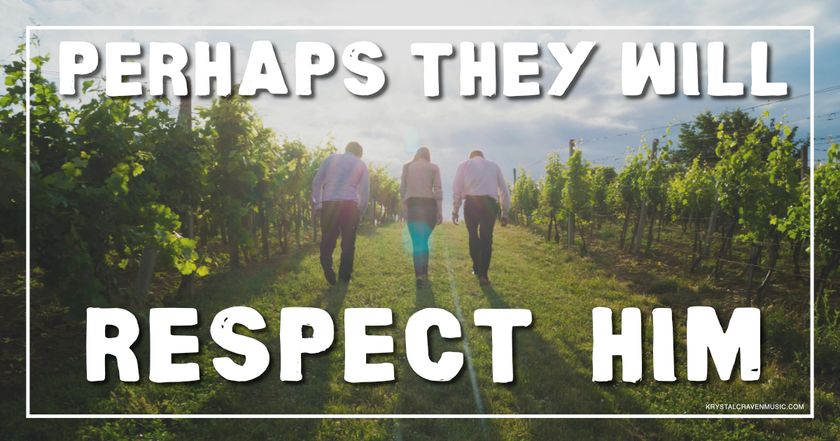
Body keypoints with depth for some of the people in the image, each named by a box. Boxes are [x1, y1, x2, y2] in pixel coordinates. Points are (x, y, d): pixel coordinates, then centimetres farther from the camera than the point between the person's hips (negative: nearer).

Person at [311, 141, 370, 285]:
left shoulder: (331, 158, 16)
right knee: (348, 242, 10)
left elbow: (317, 182, 10)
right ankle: (344, 277, 12)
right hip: (350, 203, 0)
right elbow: (365, 190, 8)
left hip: (329, 203, 1)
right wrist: (361, 211, 14)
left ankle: (328, 270, -13)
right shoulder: (361, 164, 15)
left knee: (327, 240, 7)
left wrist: (317, 205, 13)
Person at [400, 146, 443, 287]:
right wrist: (440, 212, 0)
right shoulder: (433, 168, 4)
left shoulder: (407, 167, 7)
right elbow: (438, 190, -2)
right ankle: (424, 273, 21)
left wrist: (404, 208, 4)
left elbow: (402, 189, 1)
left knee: (417, 241, 1)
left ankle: (420, 274, -11)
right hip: (429, 205, 0)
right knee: (424, 240, 16)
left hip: (412, 205, 0)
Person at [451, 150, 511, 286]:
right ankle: (483, 274, 3)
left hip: (471, 202, 0)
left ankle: (477, 268, 24)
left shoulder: (464, 165, 19)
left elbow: (456, 189, 9)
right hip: (490, 203, 0)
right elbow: (504, 190, 20)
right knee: (487, 238, 7)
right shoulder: (493, 165, 23)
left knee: (473, 235, 19)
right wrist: (505, 213, 23)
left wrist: (455, 210, 11)